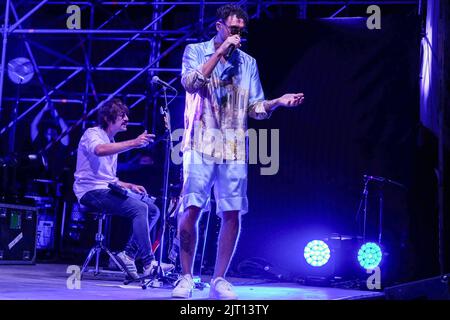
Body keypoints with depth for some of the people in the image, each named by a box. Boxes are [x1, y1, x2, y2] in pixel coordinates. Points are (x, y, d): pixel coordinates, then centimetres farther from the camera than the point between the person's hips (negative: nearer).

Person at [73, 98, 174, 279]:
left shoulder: (112, 143, 25)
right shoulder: (92, 134, -2)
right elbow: (99, 150, -29)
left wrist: (129, 186, 7)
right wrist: (134, 143, -36)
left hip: (107, 190, 9)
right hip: (92, 191, -9)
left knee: (153, 210, -5)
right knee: (140, 208, -26)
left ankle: (128, 254, -10)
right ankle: (149, 263, -27)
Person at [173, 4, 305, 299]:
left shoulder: (248, 63, 15)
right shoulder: (196, 51, 8)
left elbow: (256, 108, 13)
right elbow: (190, 82, -12)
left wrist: (279, 101, -6)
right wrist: (220, 51, -11)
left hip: (234, 149, 3)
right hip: (201, 145, -3)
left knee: (232, 215, -2)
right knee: (191, 210, -9)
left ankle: (219, 280, 7)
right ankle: (186, 277, 3)